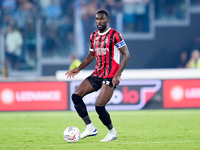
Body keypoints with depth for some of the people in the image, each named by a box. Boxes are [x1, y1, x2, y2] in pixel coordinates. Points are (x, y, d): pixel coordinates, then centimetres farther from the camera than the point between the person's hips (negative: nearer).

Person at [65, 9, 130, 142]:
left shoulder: (115, 35, -10)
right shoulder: (94, 36, 12)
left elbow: (126, 55, -13)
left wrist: (117, 75, -22)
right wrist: (78, 69, 14)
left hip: (110, 76, -8)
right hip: (97, 75, 8)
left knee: (99, 106, -16)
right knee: (76, 96, -4)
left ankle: (112, 132, 8)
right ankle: (90, 128, 0)